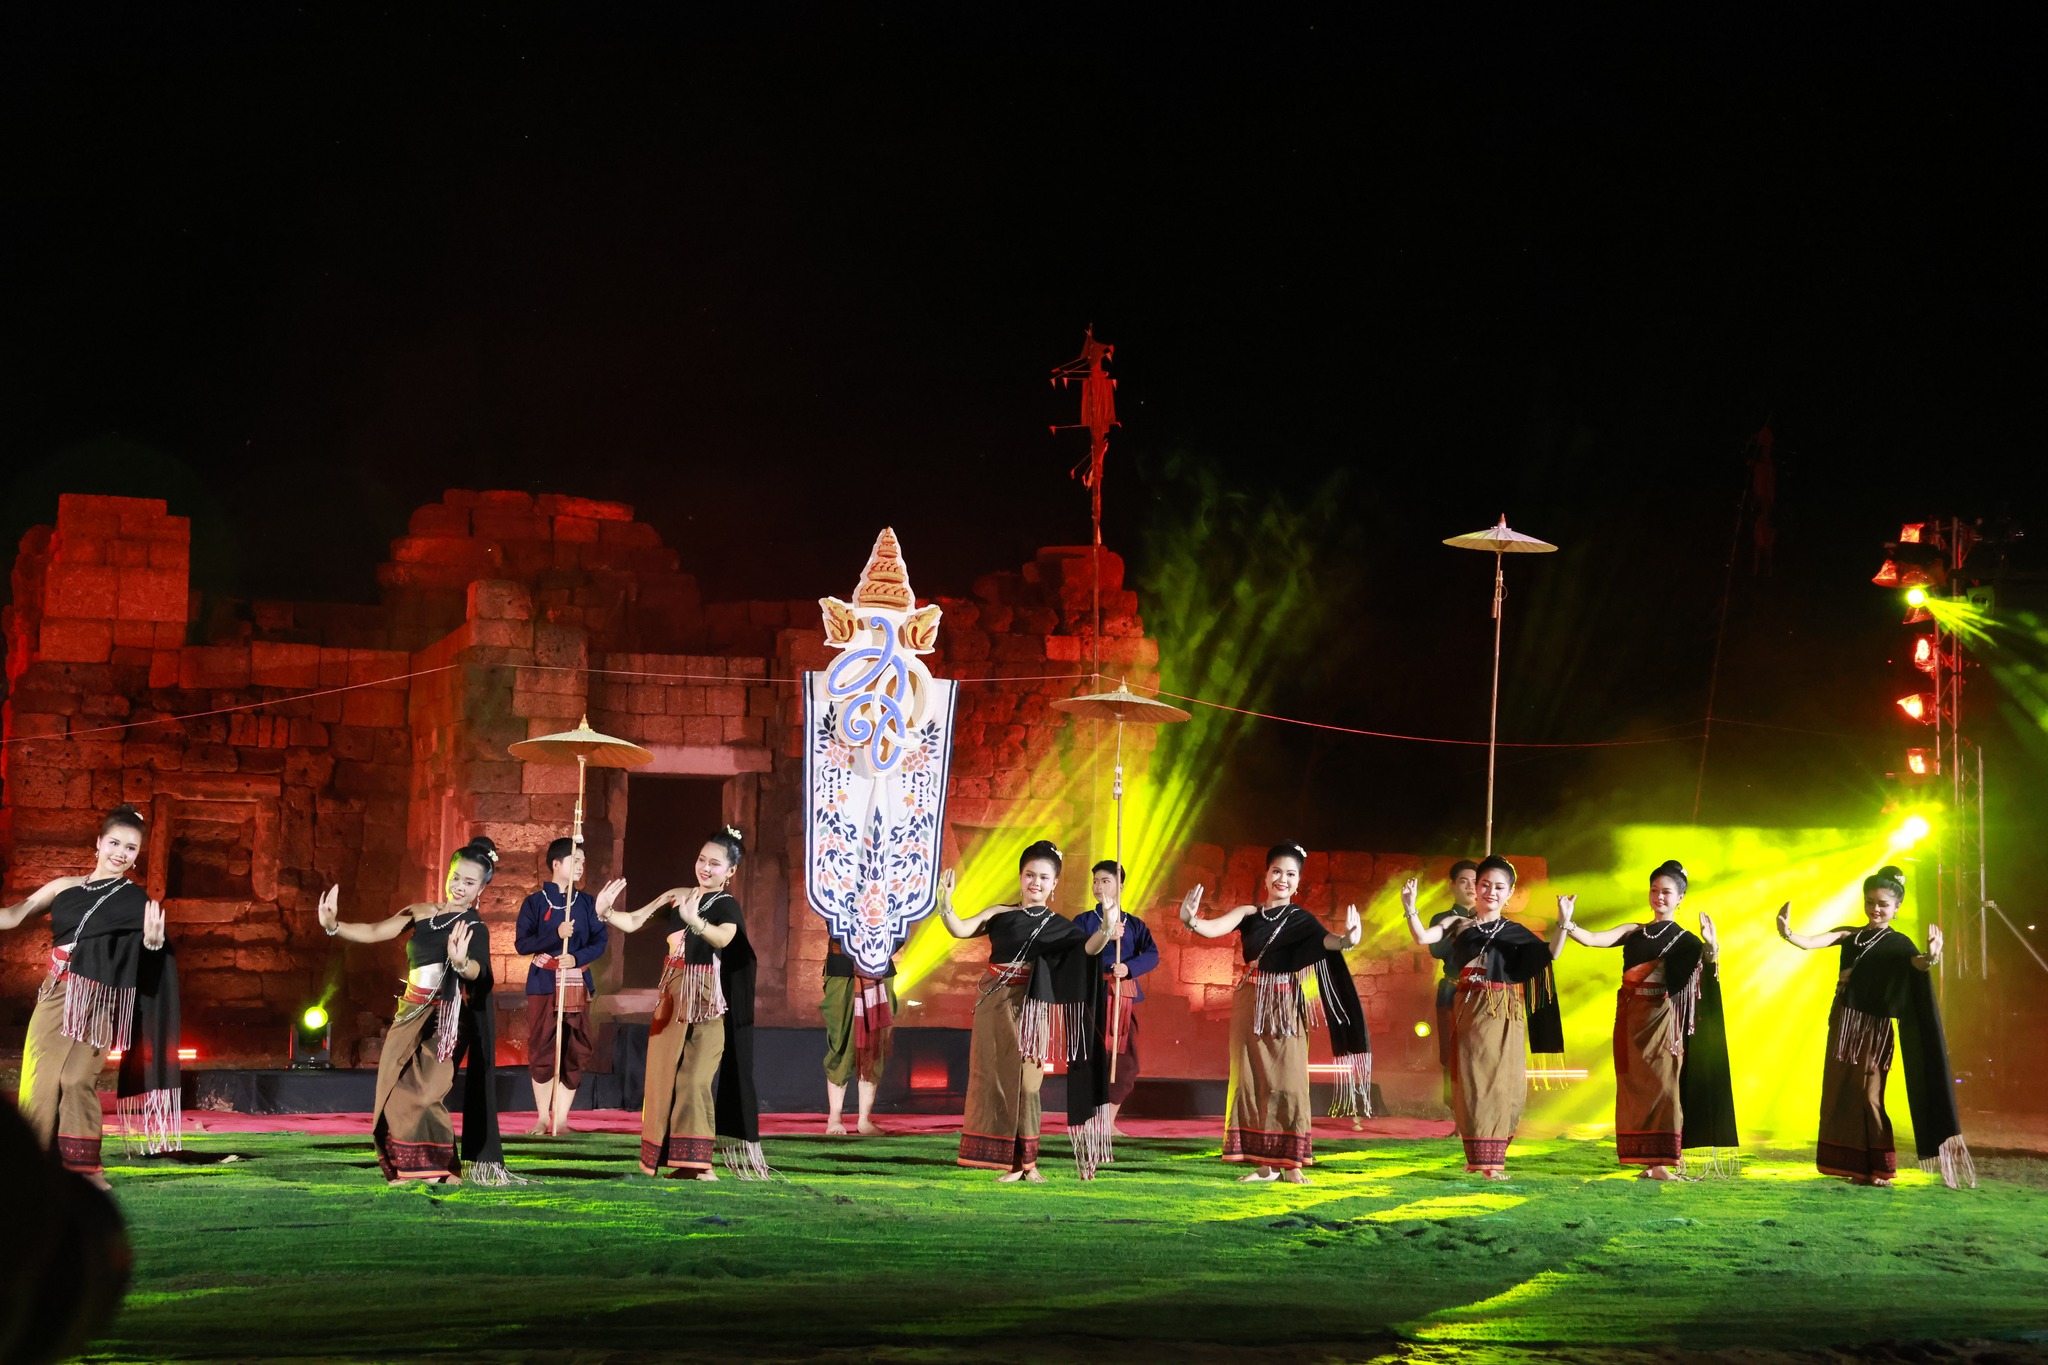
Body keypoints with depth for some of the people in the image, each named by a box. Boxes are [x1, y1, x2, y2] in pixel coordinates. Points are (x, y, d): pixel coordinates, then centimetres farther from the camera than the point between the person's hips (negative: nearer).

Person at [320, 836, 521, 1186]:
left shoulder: (474, 928, -3)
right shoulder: (422, 913, 12)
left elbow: (477, 972, -22)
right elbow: (374, 933, 10)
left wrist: (460, 962, -46)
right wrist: (333, 926, -6)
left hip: (445, 1018, -6)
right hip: (411, 1015, 6)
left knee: (423, 1094, -19)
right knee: (396, 1092, -1)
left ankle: (443, 1170, -8)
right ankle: (406, 1169, 6)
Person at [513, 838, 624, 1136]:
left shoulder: (586, 902, 8)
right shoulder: (535, 902, 0)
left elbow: (599, 942, 4)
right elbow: (521, 943, -7)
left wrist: (577, 958, -14)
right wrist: (556, 934, -19)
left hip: (577, 983, 3)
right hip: (543, 982, -2)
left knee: (575, 1053, 0)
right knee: (541, 1051, -1)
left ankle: (561, 1119, 7)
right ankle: (543, 1118, 10)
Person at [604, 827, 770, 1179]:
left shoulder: (726, 905, -5)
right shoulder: (678, 897, 11)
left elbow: (724, 938, -27)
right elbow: (633, 922, 12)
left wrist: (695, 921, -47)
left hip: (706, 1002, -6)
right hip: (672, 997, 6)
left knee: (694, 1078, -13)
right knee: (663, 1073, 4)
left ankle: (697, 1161, -10)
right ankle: (664, 1156, 12)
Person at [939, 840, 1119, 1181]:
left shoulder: (1057, 926, 5)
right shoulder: (1000, 915, 8)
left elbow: (1087, 948, -12)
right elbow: (960, 930, -3)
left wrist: (1105, 931, -33)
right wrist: (945, 904, -22)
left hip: (1029, 1009, -2)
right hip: (993, 1004, 2)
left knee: (1025, 1084, -5)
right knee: (994, 1080, 1)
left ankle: (1028, 1162, 4)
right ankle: (1012, 1163, 7)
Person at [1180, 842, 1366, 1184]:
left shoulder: (1301, 920, 0)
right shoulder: (1248, 914, 4)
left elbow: (1326, 941, -19)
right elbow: (1213, 928, -11)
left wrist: (1346, 940, -43)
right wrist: (1190, 920, -35)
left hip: (1285, 1008, -2)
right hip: (1249, 1005, 2)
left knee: (1287, 1081, -4)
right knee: (1252, 1080, 3)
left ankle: (1290, 1164, -1)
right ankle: (1264, 1164, 9)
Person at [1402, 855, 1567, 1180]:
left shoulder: (1515, 933, 9)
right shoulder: (1459, 925, 7)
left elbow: (1550, 954, -1)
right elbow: (1423, 938, -6)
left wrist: (1563, 924, -14)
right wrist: (1410, 908, -20)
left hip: (1505, 1015, 1)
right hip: (1469, 1012, -1)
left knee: (1504, 1086, 0)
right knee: (1472, 1085, -2)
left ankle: (1494, 1158, 9)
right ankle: (1479, 1158, 3)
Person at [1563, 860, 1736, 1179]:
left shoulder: (1684, 939, 2)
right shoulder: (1633, 933, 11)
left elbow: (1708, 966, -14)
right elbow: (1592, 939, 0)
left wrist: (1711, 946, -34)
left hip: (1660, 1018, -4)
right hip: (1630, 1017, 4)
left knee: (1661, 1084, -7)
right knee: (1633, 1085, 2)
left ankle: (1662, 1161, -7)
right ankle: (1649, 1159, 6)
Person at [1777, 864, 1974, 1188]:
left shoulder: (1898, 944, -2)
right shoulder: (1850, 934, 7)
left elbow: (1918, 964, -23)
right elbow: (1813, 942, -8)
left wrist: (1930, 957, -47)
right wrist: (1788, 934, -30)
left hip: (1874, 1027, -4)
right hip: (1843, 1022, 4)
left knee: (1869, 1094, -7)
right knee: (1839, 1091, 6)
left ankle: (1878, 1168, -1)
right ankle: (1850, 1164, 14)